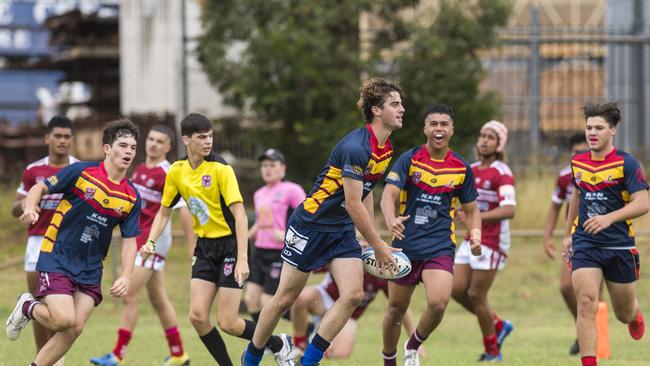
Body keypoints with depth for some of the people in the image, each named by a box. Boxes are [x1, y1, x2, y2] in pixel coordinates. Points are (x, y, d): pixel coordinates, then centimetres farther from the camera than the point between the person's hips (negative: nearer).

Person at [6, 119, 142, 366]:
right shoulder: (81, 172, -10)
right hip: (56, 259, -4)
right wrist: (29, 208, -23)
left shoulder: (131, 197, 1)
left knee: (75, 328, -7)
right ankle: (27, 307, 14)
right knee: (64, 319, -18)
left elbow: (129, 241, 5)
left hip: (90, 269, 4)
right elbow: (39, 188, -1)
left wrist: (126, 276, -10)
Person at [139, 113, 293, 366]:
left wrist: (242, 258, -26)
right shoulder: (177, 172, 2)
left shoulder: (220, 169, -15)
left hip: (229, 245, -6)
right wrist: (151, 243, -3)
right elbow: (164, 213, 14)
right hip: (205, 248, 6)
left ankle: (279, 345, 14)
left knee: (227, 323, -9)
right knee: (197, 316, -8)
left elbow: (239, 214, -19)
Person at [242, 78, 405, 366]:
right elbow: (353, 204, -24)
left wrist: (373, 239, 16)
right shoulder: (356, 147, -25)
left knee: (353, 294, -10)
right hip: (311, 225, -8)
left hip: (343, 231, 8)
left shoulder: (386, 148, 4)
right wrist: (378, 246, -17)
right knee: (285, 298, 2)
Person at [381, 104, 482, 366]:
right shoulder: (409, 159, -3)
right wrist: (391, 220, -35)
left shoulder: (462, 168, 4)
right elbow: (389, 195, -14)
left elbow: (471, 209, 14)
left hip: (440, 247, 0)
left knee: (438, 303, -20)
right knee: (396, 308, 7)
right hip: (406, 245, 0)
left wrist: (475, 236, -6)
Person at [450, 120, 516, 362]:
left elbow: (509, 210, -26)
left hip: (492, 242, -8)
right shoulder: (472, 170, 10)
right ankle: (498, 326, 23)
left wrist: (479, 217, -34)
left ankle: (492, 351, 11)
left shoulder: (502, 173, -14)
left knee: (476, 295, -5)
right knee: (457, 290, 3)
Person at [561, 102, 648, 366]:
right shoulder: (578, 162, 5)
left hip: (619, 245, -3)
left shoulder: (626, 163, -11)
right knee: (586, 304, -17)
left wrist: (609, 218, -33)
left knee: (624, 313, 13)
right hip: (584, 245, 3)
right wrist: (568, 234, 26)